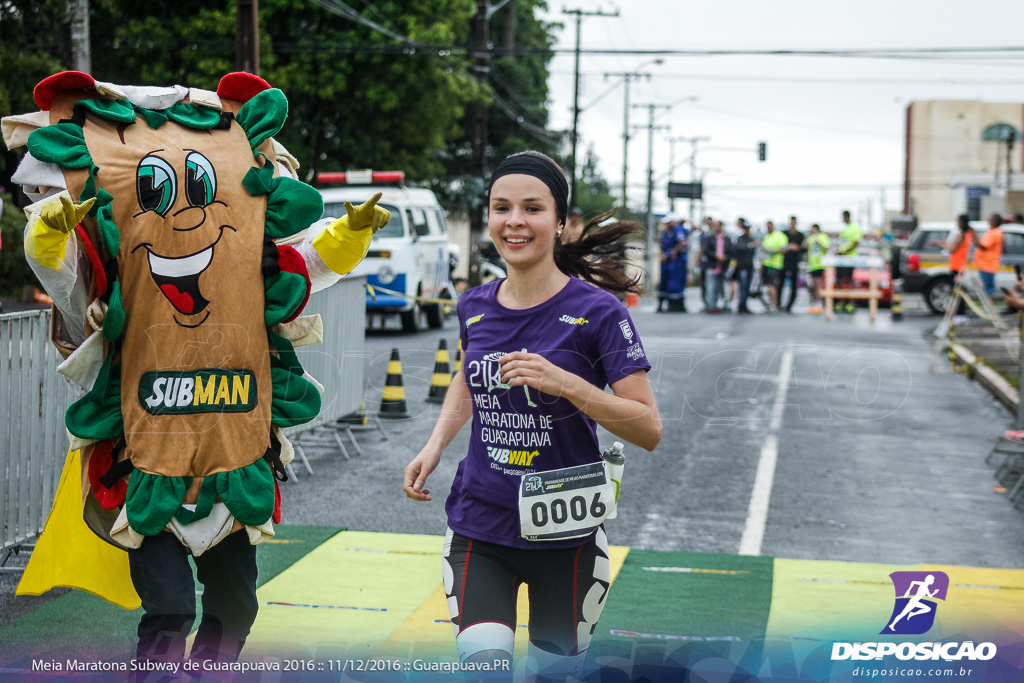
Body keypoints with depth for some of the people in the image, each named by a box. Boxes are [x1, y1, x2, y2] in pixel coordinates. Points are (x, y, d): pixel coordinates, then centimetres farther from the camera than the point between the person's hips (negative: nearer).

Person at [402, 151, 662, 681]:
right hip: (478, 528, 2)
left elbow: (649, 429, -13)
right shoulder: (474, 308, 2)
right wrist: (435, 445, 8)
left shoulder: (597, 312, -11)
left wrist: (564, 382, -25)